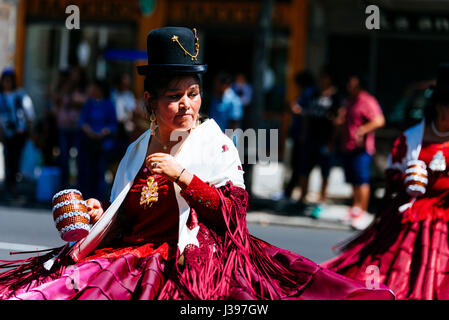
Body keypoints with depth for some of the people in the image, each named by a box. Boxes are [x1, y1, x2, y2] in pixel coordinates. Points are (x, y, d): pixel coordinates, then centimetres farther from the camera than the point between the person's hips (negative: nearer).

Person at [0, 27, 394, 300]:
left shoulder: (214, 144, 6)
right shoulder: (138, 151, 17)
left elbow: (232, 213, -6)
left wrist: (183, 176, -12)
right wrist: (99, 216, 5)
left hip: (190, 262, -4)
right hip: (134, 261, 4)